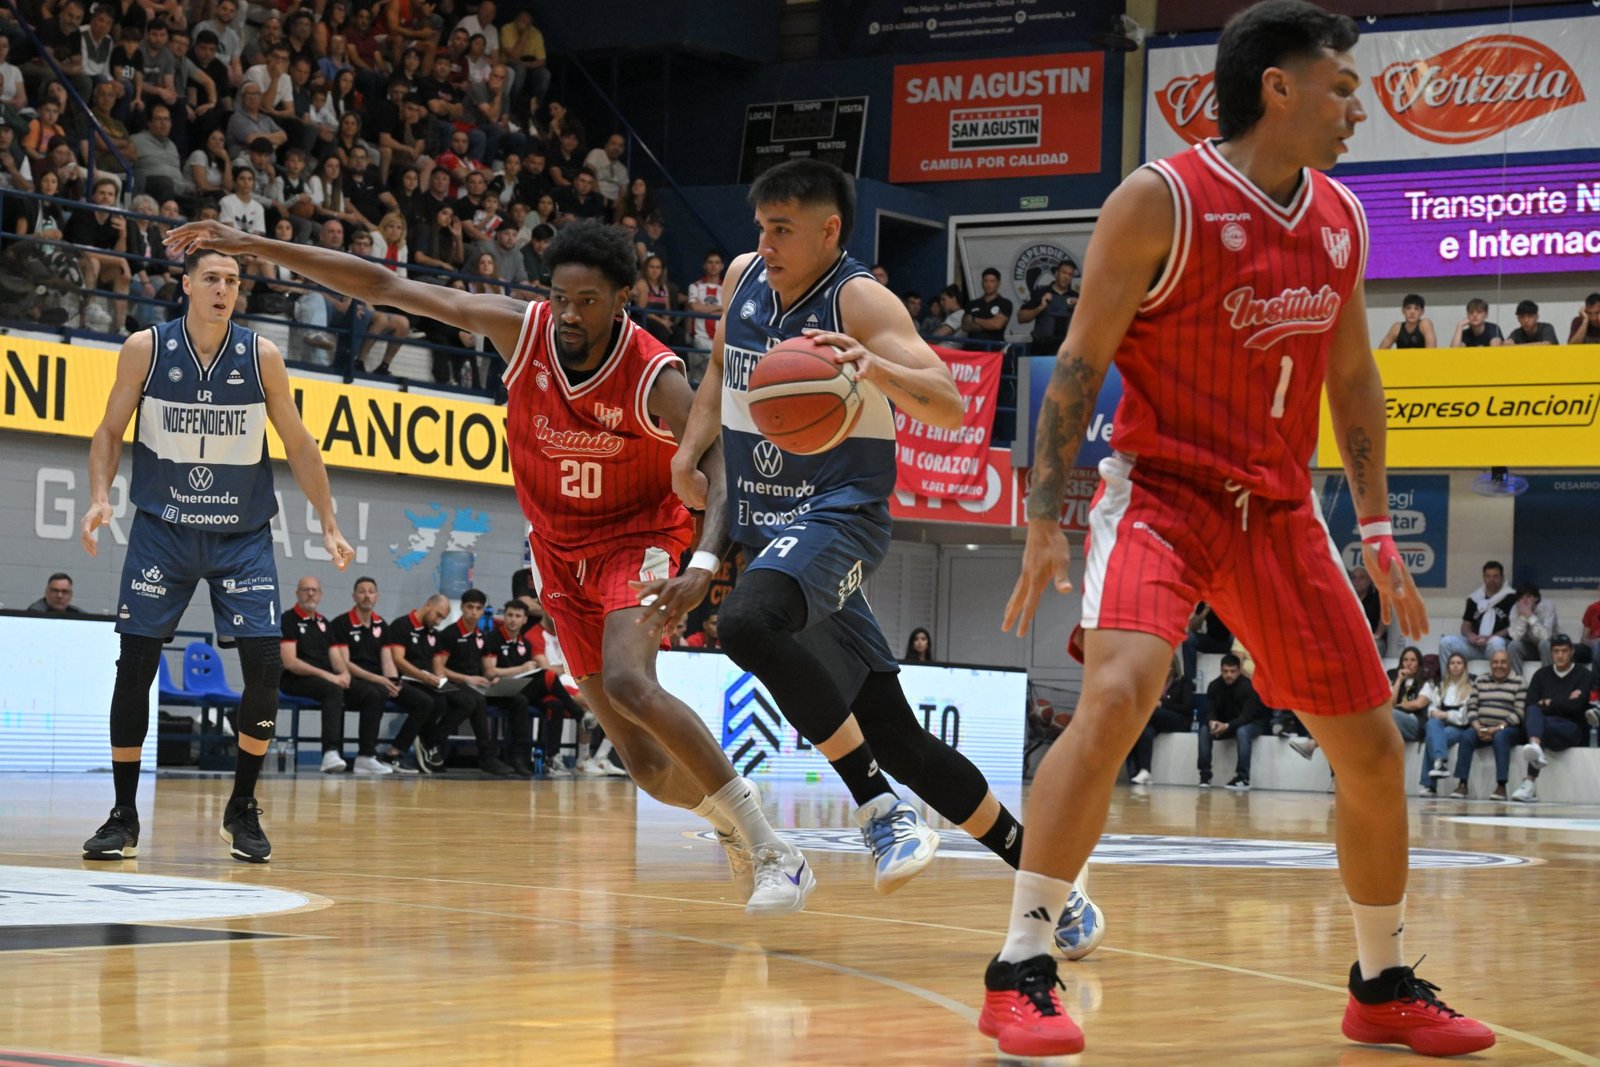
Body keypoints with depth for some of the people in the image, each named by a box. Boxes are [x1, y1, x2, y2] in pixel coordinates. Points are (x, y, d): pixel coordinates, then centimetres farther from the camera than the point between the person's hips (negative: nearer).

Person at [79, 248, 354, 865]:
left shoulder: (261, 357, -6)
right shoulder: (146, 349, -7)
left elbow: (299, 447, 3)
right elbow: (110, 431, 3)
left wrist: (329, 525, -1)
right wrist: (99, 497, -14)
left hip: (242, 535, 0)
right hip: (162, 529, 0)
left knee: (264, 667, -9)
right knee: (135, 665, -5)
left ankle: (243, 809, 10)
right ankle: (124, 817, 7)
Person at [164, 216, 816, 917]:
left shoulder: (656, 377, -23)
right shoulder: (521, 330, -14)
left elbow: (724, 474, -28)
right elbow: (383, 288, -13)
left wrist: (703, 567, -47)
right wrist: (255, 247, -16)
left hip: (638, 537, -4)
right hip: (561, 550, 4)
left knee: (628, 683, -32)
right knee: (647, 764, -1)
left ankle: (775, 852, -24)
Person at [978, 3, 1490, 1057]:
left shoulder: (1342, 220, 7)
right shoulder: (1161, 202, -12)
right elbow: (1080, 366, -9)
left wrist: (1377, 530, 14)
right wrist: (1046, 523, -14)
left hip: (1280, 510, 6)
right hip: (1161, 493, -6)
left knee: (1373, 749, 7)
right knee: (1117, 695, -29)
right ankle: (1021, 972, -21)